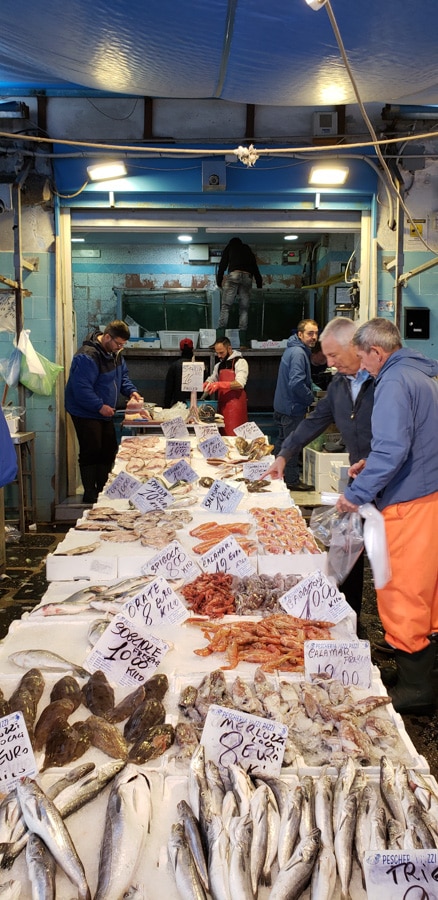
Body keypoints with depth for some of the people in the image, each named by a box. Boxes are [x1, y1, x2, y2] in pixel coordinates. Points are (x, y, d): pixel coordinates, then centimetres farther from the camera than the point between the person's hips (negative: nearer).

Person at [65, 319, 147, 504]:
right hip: (86, 413, -9)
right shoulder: (88, 356, -26)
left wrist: (131, 391, -1)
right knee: (91, 453, -6)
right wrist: (100, 406, -28)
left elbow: (122, 375, 17)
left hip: (105, 412, 9)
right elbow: (81, 388, -30)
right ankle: (90, 495, 3)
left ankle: (104, 490, 23)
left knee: (108, 452, 12)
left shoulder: (115, 352, 4)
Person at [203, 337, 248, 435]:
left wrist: (219, 384, -25)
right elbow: (212, 379, 29)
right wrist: (206, 384, 4)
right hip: (222, 404, 7)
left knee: (233, 435, -12)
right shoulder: (219, 365, 18)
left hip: (235, 405, -7)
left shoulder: (240, 362, -5)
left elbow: (240, 383, -17)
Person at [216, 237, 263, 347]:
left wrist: (219, 282, 17)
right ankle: (243, 343, -6)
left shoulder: (229, 247, 23)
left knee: (225, 308, -8)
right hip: (247, 277, 3)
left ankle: (219, 341, -20)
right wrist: (259, 284, 23)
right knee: (244, 310, 2)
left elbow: (222, 265, 14)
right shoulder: (247, 249, 31)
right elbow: (255, 268, 24)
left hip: (233, 276, -3)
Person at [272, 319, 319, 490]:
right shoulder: (298, 353, -21)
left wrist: (308, 397, 13)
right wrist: (311, 399, -15)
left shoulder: (293, 349, 11)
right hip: (293, 407, -10)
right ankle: (292, 481, 11)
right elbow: (297, 383, -29)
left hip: (283, 404, 10)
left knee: (282, 441, 20)